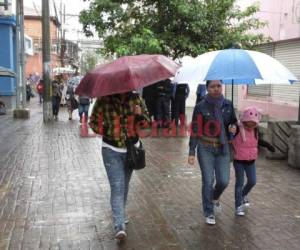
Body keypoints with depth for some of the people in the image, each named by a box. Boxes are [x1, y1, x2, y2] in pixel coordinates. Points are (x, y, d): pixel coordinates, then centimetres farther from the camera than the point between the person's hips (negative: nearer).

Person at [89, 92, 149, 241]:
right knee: (117, 187, -11)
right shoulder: (103, 100, -10)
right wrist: (108, 131, -16)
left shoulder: (136, 99, -4)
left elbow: (146, 122, 0)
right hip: (111, 150, -3)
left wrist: (140, 114, -21)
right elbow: (94, 123, -2)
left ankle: (119, 216, 38)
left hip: (132, 148, 3)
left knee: (124, 185, 18)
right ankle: (120, 226, -13)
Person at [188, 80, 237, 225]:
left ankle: (214, 198, 35)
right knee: (208, 181, -1)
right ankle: (209, 213, 18)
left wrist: (233, 127, -10)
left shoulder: (228, 105, 1)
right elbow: (195, 131, -7)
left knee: (224, 181, 0)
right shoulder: (201, 107, -9)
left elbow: (233, 121, 15)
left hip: (223, 148, 3)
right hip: (205, 149, -3)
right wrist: (191, 153, -9)